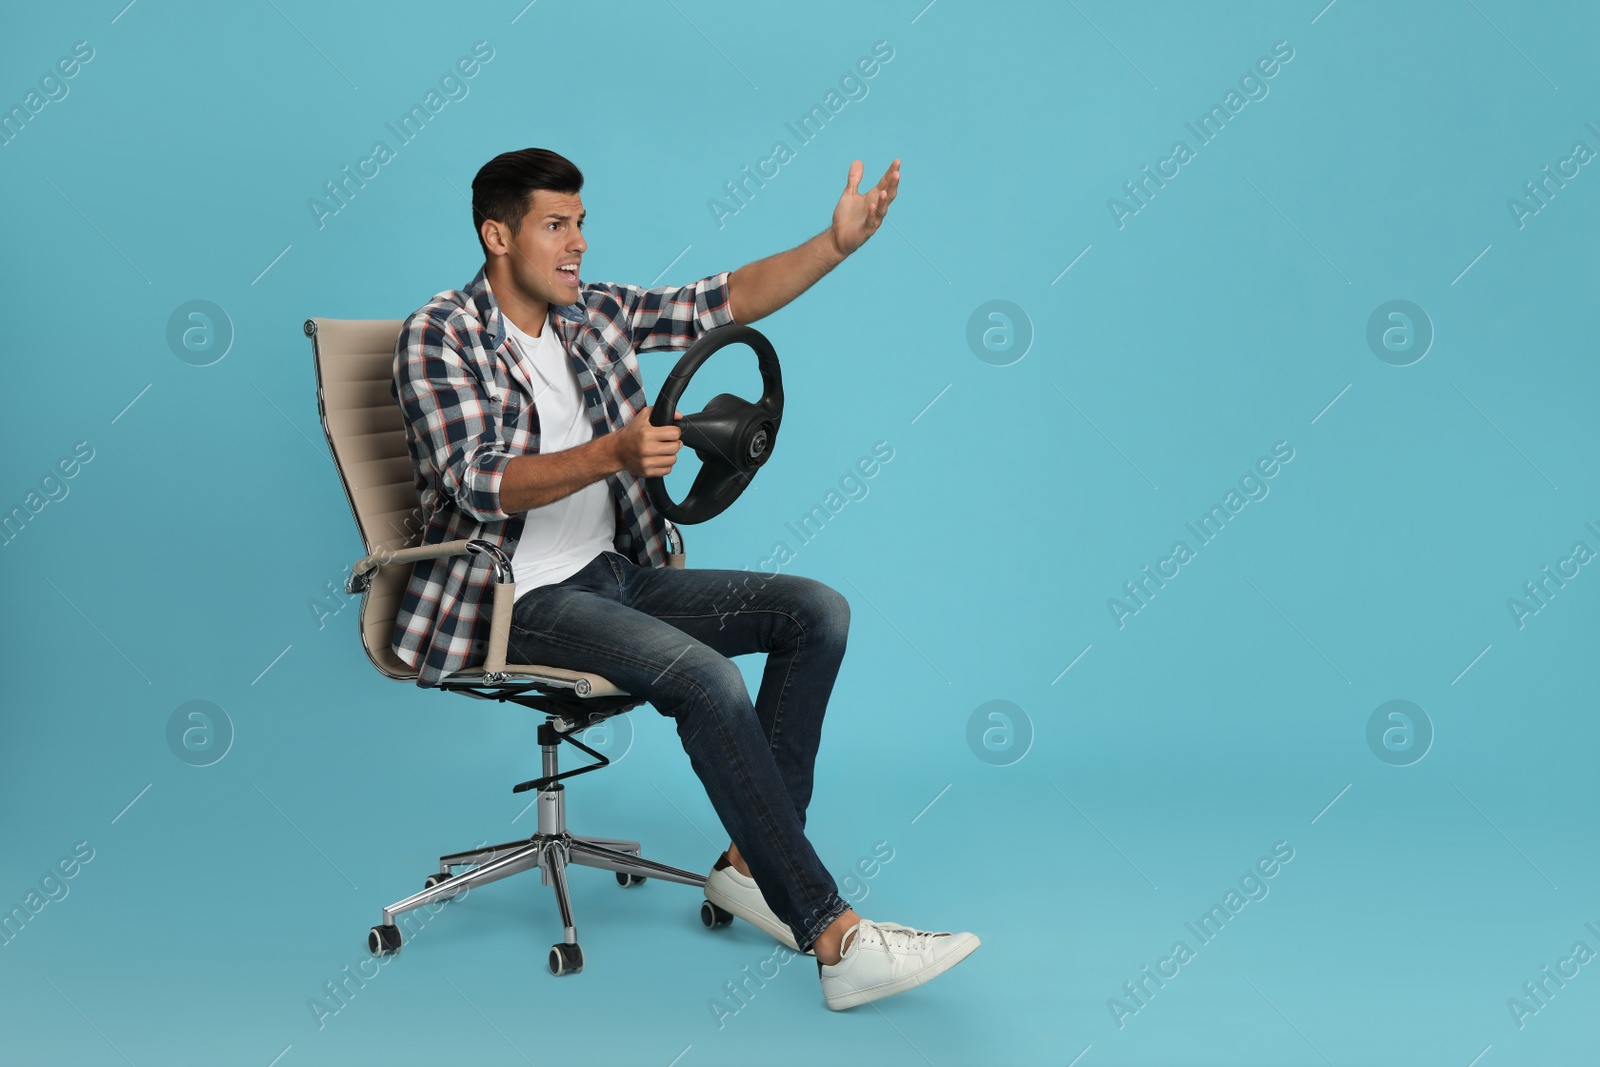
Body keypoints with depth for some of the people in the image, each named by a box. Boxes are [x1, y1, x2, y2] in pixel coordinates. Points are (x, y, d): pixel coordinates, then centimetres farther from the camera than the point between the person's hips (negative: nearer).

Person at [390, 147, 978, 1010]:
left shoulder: (597, 313, 12)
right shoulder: (438, 337, -8)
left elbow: (722, 300, 7)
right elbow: (480, 484, -21)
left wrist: (836, 245, -8)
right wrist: (614, 454, -37)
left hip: (615, 574, 8)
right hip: (518, 600, -8)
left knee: (818, 612, -5)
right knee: (705, 678, -31)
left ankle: (752, 864, -2)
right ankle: (834, 938, -26)